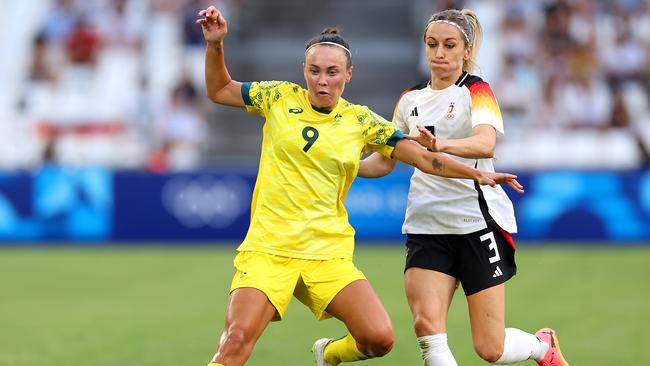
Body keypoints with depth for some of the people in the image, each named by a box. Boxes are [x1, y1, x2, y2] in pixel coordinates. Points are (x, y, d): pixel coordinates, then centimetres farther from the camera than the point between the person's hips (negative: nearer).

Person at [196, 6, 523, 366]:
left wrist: (478, 174, -3)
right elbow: (219, 91, 15)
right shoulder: (280, 97, 4)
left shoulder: (361, 121, 4)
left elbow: (422, 157, 6)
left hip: (329, 252, 2)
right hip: (267, 248, -2)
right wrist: (215, 44, 0)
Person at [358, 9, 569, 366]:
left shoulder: (476, 91, -4)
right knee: (427, 327, -19)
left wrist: (442, 145, -44)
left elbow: (485, 144, -24)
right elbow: (384, 161, 19)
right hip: (426, 227, 4)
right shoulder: (410, 99, 13)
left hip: (478, 223, -4)